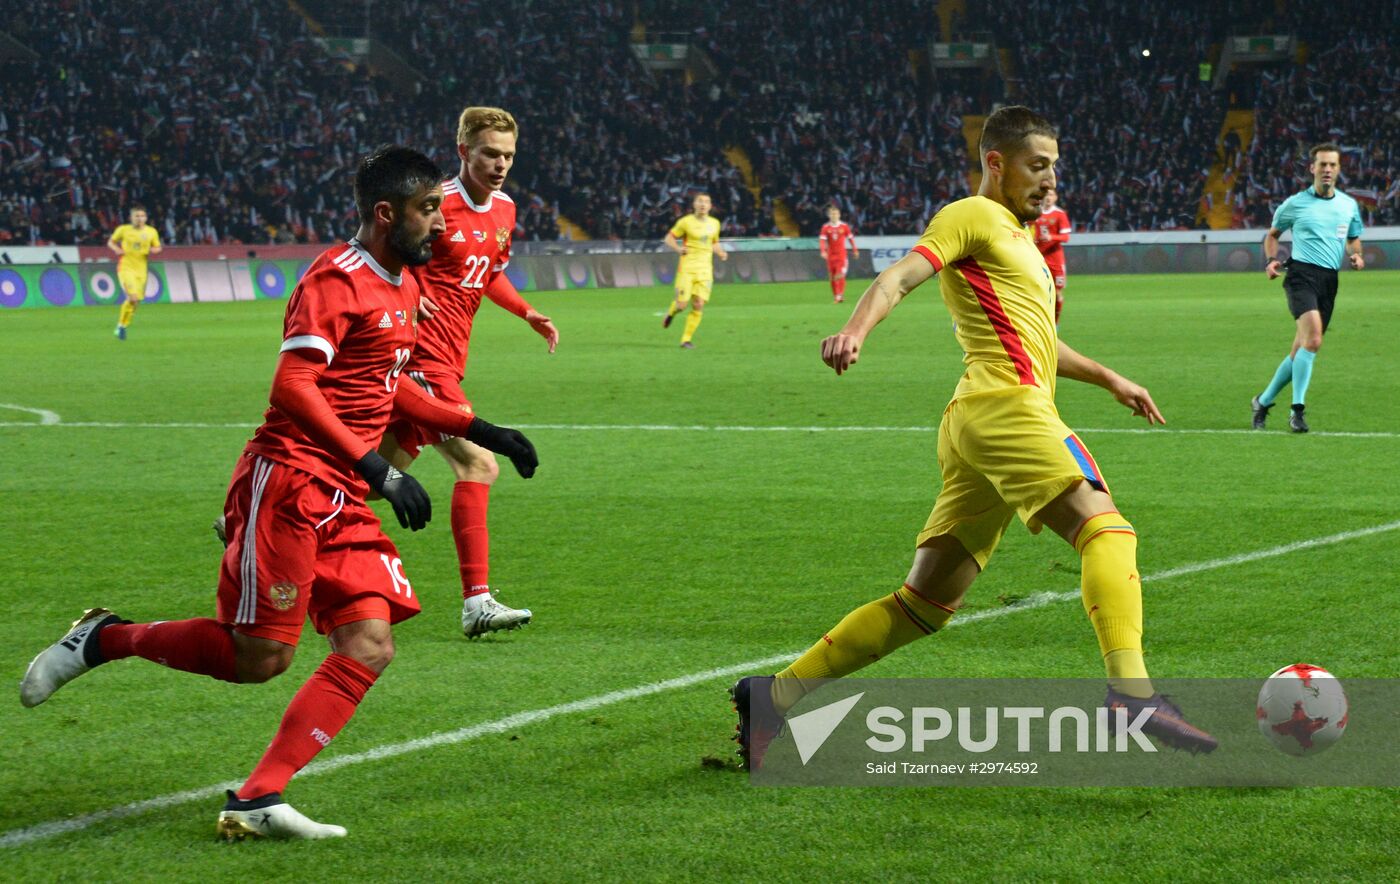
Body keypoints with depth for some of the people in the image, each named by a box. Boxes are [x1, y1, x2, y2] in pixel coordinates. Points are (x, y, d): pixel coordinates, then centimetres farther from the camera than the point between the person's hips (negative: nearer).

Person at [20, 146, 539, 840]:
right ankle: (102, 640, 13)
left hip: (342, 497, 9)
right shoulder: (336, 279, -13)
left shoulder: (402, 286, 17)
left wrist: (480, 431, 24)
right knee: (259, 657, -8)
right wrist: (375, 468, -25)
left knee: (370, 646, -6)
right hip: (287, 482, -9)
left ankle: (256, 802, -7)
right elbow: (293, 386, -22)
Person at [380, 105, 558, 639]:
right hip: (424, 355, -9)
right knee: (477, 465, -15)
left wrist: (527, 313, 17)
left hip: (446, 360, 9)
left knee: (386, 468, 12)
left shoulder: (504, 210, 13)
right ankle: (476, 602, -14)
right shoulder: (437, 204, -13)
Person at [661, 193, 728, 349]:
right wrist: (678, 249, -17)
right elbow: (669, 238, 3)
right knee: (681, 304, -9)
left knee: (698, 306, -6)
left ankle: (686, 339, 5)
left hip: (705, 268, 3)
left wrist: (721, 252, 6)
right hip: (687, 267, -3)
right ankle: (671, 313, 29)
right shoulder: (686, 222, -3)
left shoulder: (714, 223, 11)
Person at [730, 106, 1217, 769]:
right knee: (1105, 529, -23)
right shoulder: (973, 217, 3)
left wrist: (1108, 378, 47)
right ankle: (1132, 694, -42)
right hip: (1008, 408, -10)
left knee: (926, 602, 8)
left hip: (973, 422, 10)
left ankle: (777, 696, 6)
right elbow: (901, 276, -13)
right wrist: (855, 330, -32)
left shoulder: (1014, 236, 31)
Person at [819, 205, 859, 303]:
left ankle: (840, 295, -11)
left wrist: (855, 250, 11)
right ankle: (835, 296, 13)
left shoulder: (844, 226, -1)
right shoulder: (826, 227, -1)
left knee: (840, 275, -14)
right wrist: (823, 251, -23)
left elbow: (850, 238, 8)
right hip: (830, 254, 2)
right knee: (832, 277, 4)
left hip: (841, 254, -2)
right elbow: (822, 240, -8)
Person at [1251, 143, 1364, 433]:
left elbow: (1354, 238, 27)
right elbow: (1273, 234, 17)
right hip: (1301, 275, -5)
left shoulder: (1349, 205, 13)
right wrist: (1270, 260, -1)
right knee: (1313, 338, -25)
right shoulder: (1295, 203, 4)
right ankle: (1298, 409, -22)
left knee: (1301, 350, 6)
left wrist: (1355, 255, 4)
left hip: (1330, 279, 5)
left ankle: (1263, 401, 23)